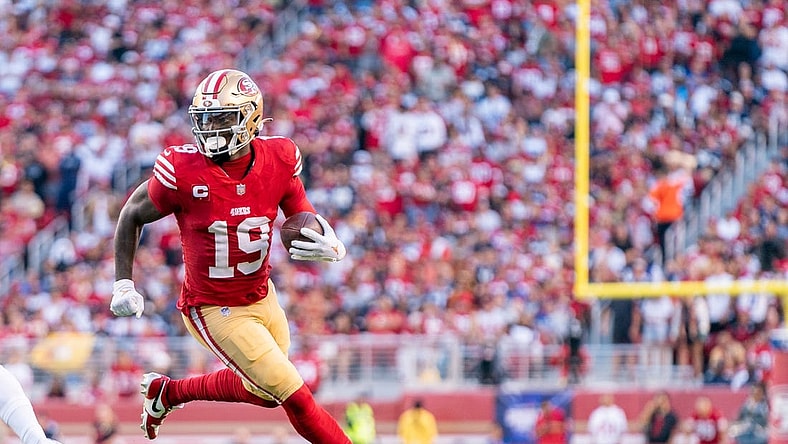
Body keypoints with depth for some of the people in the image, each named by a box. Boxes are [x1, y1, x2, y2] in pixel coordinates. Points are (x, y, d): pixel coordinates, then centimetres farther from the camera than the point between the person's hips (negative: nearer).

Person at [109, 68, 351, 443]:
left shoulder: (278, 160, -12)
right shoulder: (183, 170, -22)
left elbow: (306, 224, -3)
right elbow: (132, 216, -5)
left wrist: (329, 246, -26)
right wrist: (123, 285, -7)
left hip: (262, 296, 6)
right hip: (215, 310, -6)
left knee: (261, 391, 26)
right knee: (293, 395, -9)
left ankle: (166, 392, 44)